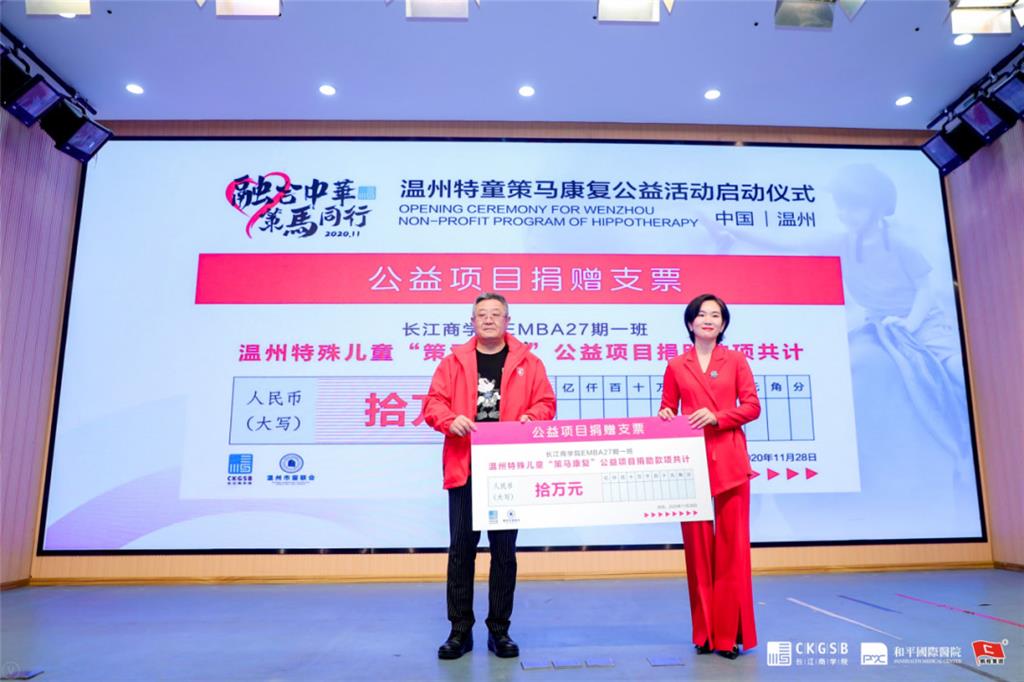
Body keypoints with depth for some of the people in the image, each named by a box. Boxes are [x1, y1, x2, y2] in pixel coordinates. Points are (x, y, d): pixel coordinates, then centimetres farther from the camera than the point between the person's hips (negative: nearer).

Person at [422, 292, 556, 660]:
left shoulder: (528, 362, 7)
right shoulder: (453, 361, 7)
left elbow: (545, 402, 5)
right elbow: (433, 403, 3)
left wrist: (529, 418, -16)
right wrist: (450, 420, -17)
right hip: (464, 468, 0)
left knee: (504, 550, 8)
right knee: (461, 548, 6)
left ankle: (499, 629, 22)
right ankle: (460, 630, 19)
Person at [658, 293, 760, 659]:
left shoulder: (735, 361, 8)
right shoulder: (676, 366, 9)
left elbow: (752, 406, 1)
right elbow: (667, 411, 11)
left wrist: (717, 417, -13)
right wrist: (665, 418, -12)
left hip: (729, 461, 0)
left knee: (732, 543, -1)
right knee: (697, 543, 4)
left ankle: (730, 632, 10)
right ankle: (705, 632, 16)